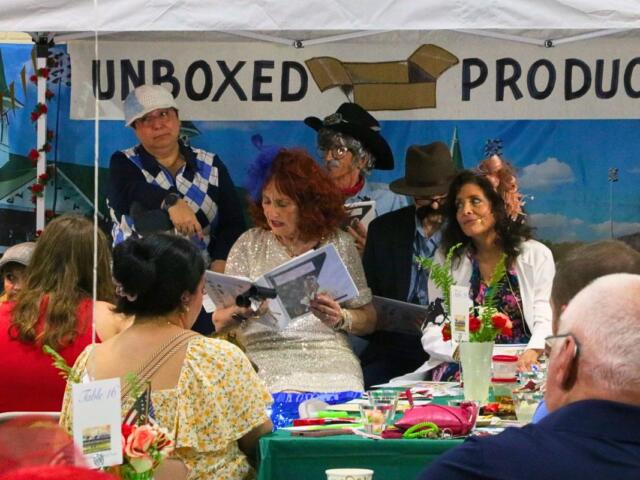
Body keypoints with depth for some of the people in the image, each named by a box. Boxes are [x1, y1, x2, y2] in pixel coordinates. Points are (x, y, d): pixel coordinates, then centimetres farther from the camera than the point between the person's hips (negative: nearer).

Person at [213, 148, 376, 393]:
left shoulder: (339, 244, 10)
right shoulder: (249, 245, 10)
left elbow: (368, 319, 14)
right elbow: (219, 322, 8)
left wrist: (341, 319, -7)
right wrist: (241, 311, -14)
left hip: (330, 355, 1)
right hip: (266, 356, -1)